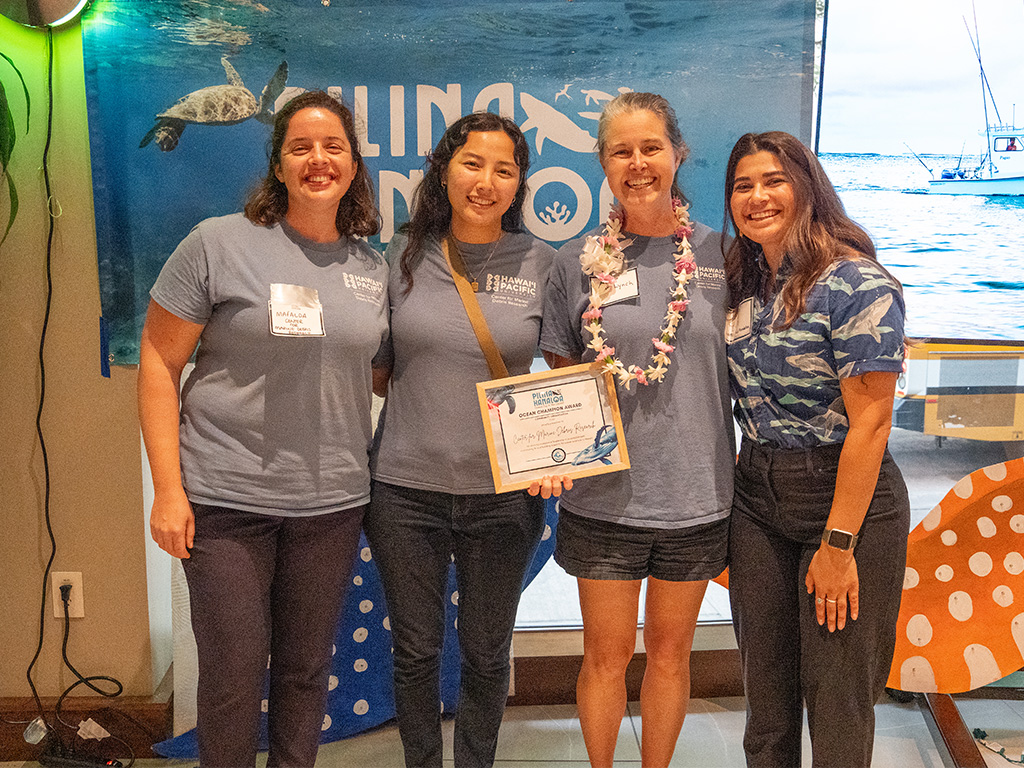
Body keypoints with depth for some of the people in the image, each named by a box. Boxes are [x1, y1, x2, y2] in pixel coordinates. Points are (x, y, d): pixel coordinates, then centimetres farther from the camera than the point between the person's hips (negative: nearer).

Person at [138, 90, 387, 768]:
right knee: (233, 675, 5)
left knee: (306, 668, 15)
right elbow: (159, 363, -5)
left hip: (332, 502, 4)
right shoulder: (219, 243, -5)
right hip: (226, 499, -3)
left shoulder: (373, 268, 7)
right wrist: (168, 489, -9)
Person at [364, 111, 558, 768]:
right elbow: (376, 371, 9)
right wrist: (430, 396, -7)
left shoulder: (542, 263, -2)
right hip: (407, 491, 1)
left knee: (487, 654, 16)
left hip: (504, 494, 0)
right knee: (416, 652, 15)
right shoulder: (402, 256, 0)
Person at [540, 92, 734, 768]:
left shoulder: (718, 253, -1)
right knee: (607, 655, 12)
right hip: (605, 493, 0)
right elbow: (561, 377, 6)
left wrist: (742, 466, 1)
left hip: (696, 492, 1)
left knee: (670, 652, 17)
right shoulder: (579, 262, -1)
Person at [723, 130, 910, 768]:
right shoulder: (745, 286, 8)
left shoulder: (857, 284, -15)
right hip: (756, 497, 6)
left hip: (846, 498, -6)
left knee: (837, 701, 7)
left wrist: (838, 543, -18)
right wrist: (748, 473, 5)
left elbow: (870, 423, -17)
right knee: (765, 688, 16)